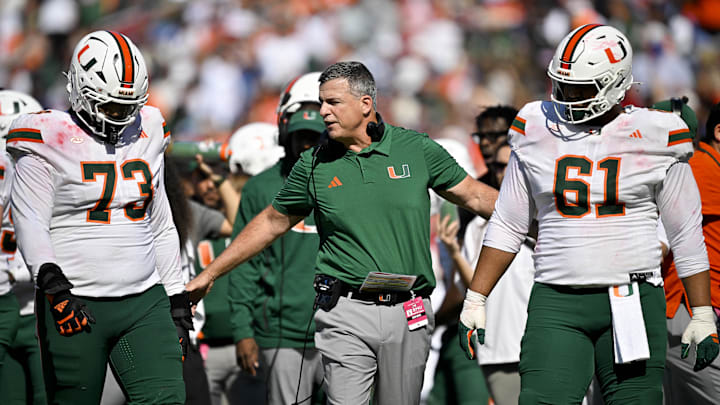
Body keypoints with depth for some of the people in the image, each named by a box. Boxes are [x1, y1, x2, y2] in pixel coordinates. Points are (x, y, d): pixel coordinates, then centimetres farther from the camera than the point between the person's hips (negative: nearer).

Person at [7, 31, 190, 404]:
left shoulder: (145, 136, 13)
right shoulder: (50, 141, -4)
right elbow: (30, 222, -12)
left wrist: (177, 298, 17)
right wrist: (53, 281, -27)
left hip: (144, 303, 4)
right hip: (74, 304, -4)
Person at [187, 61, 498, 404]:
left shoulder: (416, 149, 3)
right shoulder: (315, 165, 5)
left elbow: (474, 196, 10)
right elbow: (273, 222, 15)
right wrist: (209, 274, 17)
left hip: (408, 316, 1)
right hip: (345, 314, 0)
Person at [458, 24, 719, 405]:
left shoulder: (654, 138, 0)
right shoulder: (538, 131, 7)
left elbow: (687, 236, 6)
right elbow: (507, 226, 14)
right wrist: (475, 301, 9)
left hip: (633, 301, -1)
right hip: (556, 302, 1)